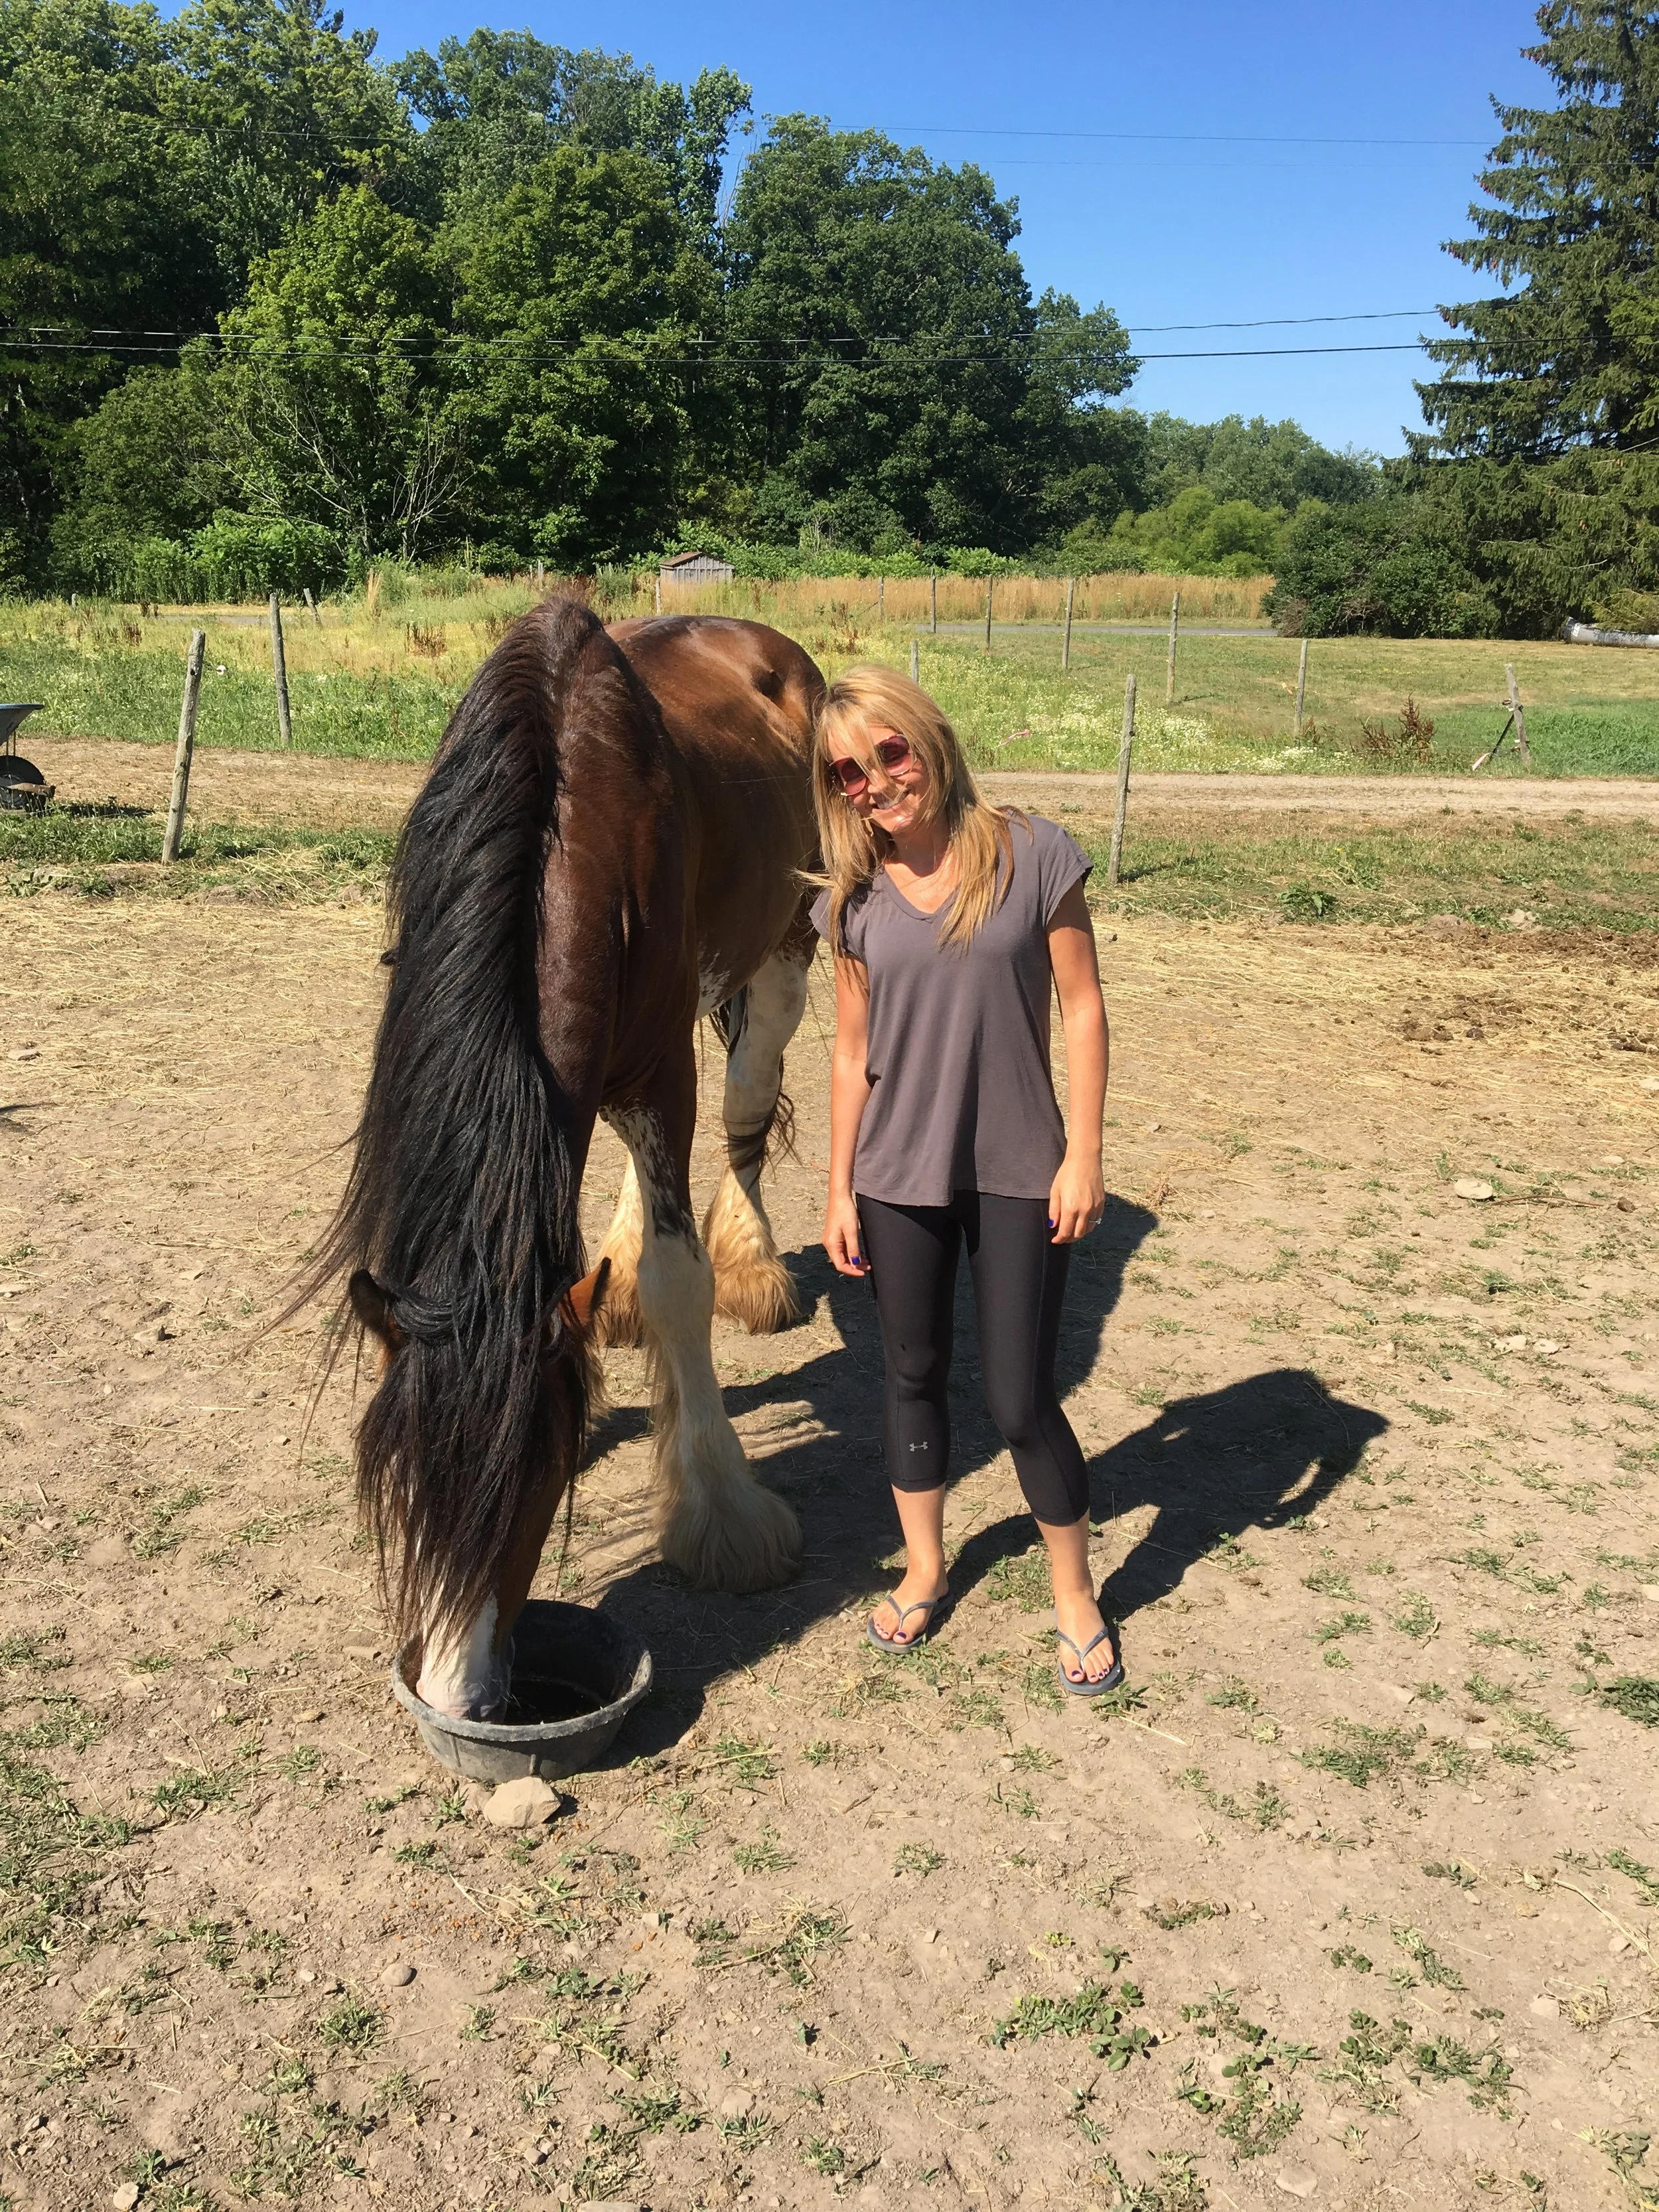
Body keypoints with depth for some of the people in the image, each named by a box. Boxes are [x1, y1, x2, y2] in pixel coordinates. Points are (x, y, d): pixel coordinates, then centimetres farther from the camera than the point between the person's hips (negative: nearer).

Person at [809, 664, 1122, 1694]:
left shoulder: (1034, 855, -9)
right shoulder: (854, 899, 0)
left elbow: (1083, 1008, -6)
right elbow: (854, 1052, 5)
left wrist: (1084, 1155, -9)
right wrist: (841, 1189, 4)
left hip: (1018, 1176, -3)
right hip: (899, 1179, 3)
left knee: (1021, 1402, 1)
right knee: (914, 1377, 16)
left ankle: (1077, 1598, 25)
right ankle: (925, 1569, 39)